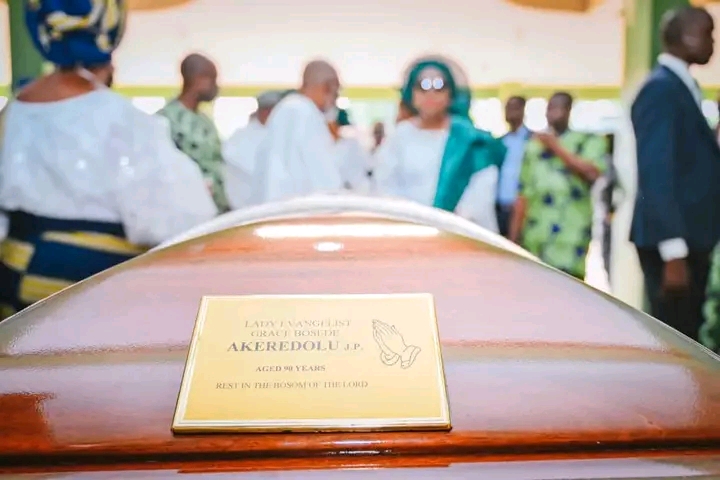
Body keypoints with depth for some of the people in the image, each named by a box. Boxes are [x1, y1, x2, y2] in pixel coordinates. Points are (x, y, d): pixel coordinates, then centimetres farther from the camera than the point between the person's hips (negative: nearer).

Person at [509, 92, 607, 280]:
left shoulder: (588, 140, 9)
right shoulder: (533, 146, 21)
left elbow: (593, 172, -11)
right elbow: (523, 195, 17)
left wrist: (556, 147, -3)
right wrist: (514, 234, 11)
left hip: (570, 233, -4)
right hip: (535, 233, 4)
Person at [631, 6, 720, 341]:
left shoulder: (681, 86, 15)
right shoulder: (661, 88, -13)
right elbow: (656, 172, -20)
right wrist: (674, 251, -24)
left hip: (689, 235, 9)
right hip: (671, 240, -9)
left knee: (685, 339, 14)